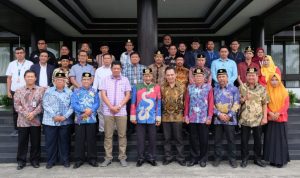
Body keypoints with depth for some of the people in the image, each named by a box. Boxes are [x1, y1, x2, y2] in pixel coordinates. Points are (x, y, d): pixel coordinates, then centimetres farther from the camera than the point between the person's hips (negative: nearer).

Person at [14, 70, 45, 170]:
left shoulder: (40, 90, 4)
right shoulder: (19, 91, 7)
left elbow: (42, 104, -3)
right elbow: (16, 105, -1)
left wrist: (33, 113, -14)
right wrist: (25, 114, -13)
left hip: (36, 121, 0)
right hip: (22, 121, 1)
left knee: (35, 142, 7)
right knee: (22, 142, 7)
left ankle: (35, 160, 20)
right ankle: (21, 161, 19)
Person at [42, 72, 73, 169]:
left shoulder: (69, 92, 7)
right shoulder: (48, 91, 7)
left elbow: (72, 106, 1)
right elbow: (45, 105, -2)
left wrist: (65, 116, -12)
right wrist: (54, 116, -13)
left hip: (65, 121, 0)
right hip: (50, 121, 0)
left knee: (64, 141, 6)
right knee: (50, 141, 5)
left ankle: (65, 160, 18)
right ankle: (50, 161, 18)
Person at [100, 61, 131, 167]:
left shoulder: (125, 80, 6)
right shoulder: (106, 79, 6)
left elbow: (128, 95, 2)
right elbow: (103, 95, 0)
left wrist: (119, 106, -9)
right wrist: (111, 107, -10)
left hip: (121, 112, 0)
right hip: (108, 112, 0)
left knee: (122, 135, 4)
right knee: (108, 135, 5)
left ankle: (122, 157, 13)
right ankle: (108, 157, 14)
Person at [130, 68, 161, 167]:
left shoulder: (157, 87, 4)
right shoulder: (136, 87, 3)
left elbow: (159, 103, 4)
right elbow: (133, 103, 4)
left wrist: (158, 117, 1)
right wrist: (133, 116, 1)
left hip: (152, 118, 0)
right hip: (140, 118, 0)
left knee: (152, 139, 7)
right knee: (140, 139, 6)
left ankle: (151, 158, 21)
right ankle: (141, 158, 19)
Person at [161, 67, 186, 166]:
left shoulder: (181, 87, -1)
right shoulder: (162, 88, 3)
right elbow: (160, 102, 6)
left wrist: (185, 115, 0)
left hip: (178, 117, -2)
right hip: (166, 117, 2)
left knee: (178, 138, 5)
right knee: (167, 138, 9)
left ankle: (181, 158, 17)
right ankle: (168, 157, 21)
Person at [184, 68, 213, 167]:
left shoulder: (208, 88, -1)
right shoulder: (190, 87, 6)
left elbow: (211, 103, -3)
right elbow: (186, 102, 6)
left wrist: (209, 116, -8)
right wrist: (186, 115, 2)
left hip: (204, 118, -2)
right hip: (192, 118, 2)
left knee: (204, 139, 7)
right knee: (193, 139, 10)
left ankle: (203, 159, 21)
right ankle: (194, 158, 23)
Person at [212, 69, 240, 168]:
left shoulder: (234, 89, 0)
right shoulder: (215, 89, 5)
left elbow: (236, 104, -5)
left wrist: (229, 115, -12)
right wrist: (219, 114, -10)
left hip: (230, 119, -2)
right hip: (218, 118, 2)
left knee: (231, 139, 6)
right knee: (218, 139, 8)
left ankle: (232, 159, 18)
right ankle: (217, 157, 21)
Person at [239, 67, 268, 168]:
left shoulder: (262, 89, 2)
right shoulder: (242, 87, 2)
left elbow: (264, 104, 2)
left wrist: (265, 117, -4)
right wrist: (243, 99, -14)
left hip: (258, 120, 1)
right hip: (245, 119, 0)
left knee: (258, 140, 10)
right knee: (244, 140, 5)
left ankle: (258, 159, 24)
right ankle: (244, 159, 18)